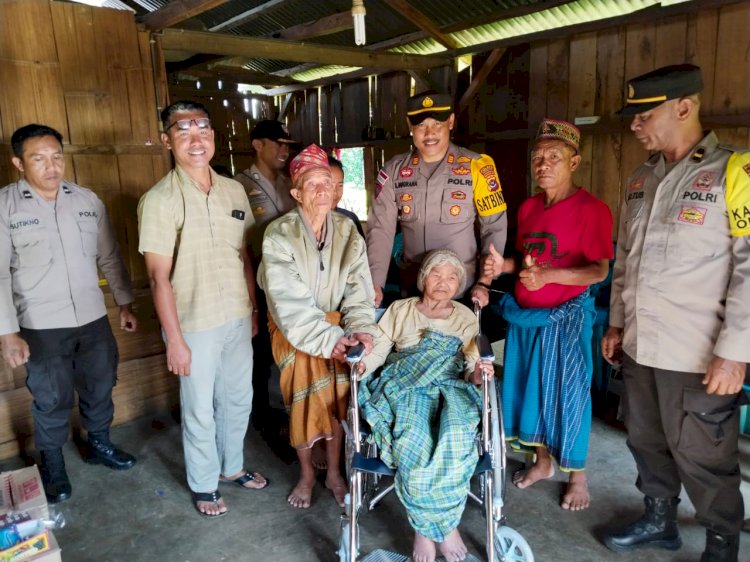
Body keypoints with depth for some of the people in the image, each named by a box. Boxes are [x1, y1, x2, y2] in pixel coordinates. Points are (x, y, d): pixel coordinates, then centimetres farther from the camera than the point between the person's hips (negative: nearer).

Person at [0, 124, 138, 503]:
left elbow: (109, 257, 8)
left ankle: (99, 444, 41)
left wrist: (124, 302, 8)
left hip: (93, 318, 3)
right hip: (41, 326, -3)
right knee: (51, 400, 11)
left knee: (99, 387, 17)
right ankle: (52, 464, 34)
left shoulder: (87, 200, 1)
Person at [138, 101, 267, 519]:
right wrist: (175, 340, -14)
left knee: (239, 399, 20)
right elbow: (159, 277, -14)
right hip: (195, 326, -5)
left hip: (238, 319, 5)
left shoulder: (234, 190, 2)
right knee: (200, 411, 11)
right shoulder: (160, 200, -14)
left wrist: (254, 309, 10)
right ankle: (204, 485, 34)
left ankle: (232, 466, 43)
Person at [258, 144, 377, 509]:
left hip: (337, 326, 3)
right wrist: (329, 339, -29)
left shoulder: (347, 231, -4)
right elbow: (291, 302, -22)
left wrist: (360, 328, -26)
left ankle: (333, 472, 23)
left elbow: (358, 285, -10)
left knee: (338, 398, 0)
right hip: (295, 330, -3)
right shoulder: (279, 236, -17)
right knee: (304, 401, -4)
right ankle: (306, 475, 22)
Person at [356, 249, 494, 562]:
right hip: (404, 387, 0)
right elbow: (377, 351, 11)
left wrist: (477, 375, -12)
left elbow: (470, 368, 13)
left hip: (449, 390, 1)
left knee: (455, 438, -34)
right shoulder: (400, 310, 20)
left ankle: (426, 527, -14)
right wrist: (362, 365, -13)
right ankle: (445, 526, -13)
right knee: (414, 440, -34)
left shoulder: (466, 317, 21)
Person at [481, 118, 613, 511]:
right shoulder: (528, 207, 8)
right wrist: (504, 266, -3)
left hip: (565, 316, -7)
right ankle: (543, 461, 34)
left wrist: (548, 276, -32)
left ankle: (577, 475, 23)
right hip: (523, 313, 7)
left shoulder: (591, 208, -13)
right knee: (529, 387, 15)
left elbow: (599, 270, -18)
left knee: (567, 392, 3)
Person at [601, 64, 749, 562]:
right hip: (639, 347, 6)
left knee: (702, 459, 8)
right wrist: (616, 323, 16)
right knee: (647, 442, 19)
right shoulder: (640, 181, 10)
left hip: (698, 355, -6)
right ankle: (659, 521, 40)